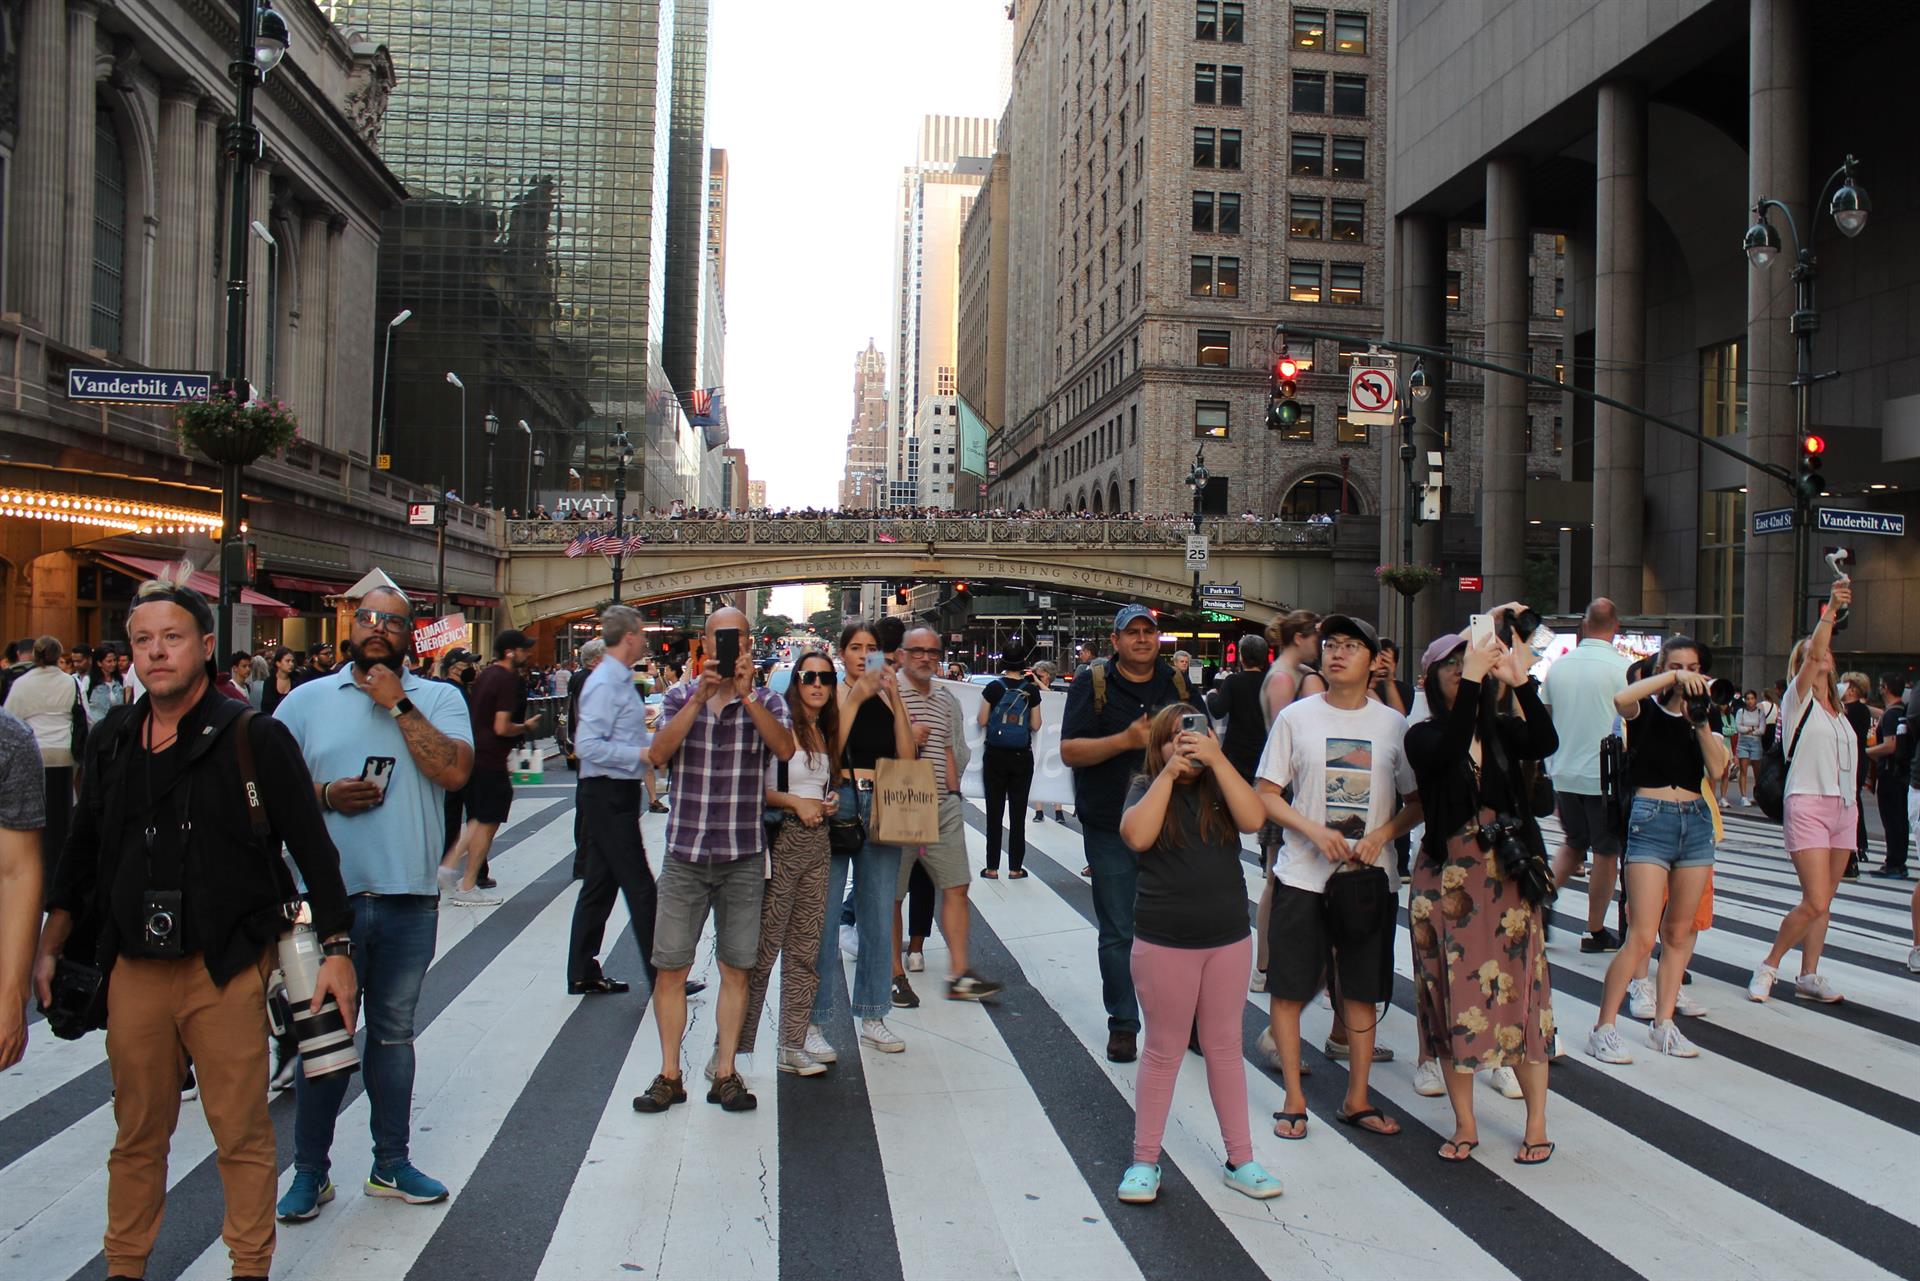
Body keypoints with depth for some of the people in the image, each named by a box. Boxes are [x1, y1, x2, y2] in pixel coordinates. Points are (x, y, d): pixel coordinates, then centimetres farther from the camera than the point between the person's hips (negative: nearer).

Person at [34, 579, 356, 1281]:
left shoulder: (256, 738, -8)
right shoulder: (111, 741, 7)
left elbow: (312, 848, -6)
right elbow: (82, 850, 18)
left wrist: (336, 950, -9)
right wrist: (48, 950, 14)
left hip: (227, 967, -4)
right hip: (134, 967, 4)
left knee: (242, 1134, 5)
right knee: (137, 1134, 15)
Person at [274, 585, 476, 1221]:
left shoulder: (438, 699, 3)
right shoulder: (307, 700, 6)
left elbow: (454, 770, -13)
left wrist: (399, 704, -13)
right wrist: (325, 794, -13)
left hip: (408, 899, 0)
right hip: (328, 897, 0)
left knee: (394, 1033, 13)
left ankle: (391, 1163, 26)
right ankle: (310, 1171, 22)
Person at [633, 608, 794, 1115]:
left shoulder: (766, 701, 4)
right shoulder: (680, 696, 5)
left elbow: (784, 748, -15)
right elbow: (659, 753, -12)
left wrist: (745, 694, -23)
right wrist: (701, 697, -20)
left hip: (743, 858, 0)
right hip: (685, 854, 0)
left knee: (736, 969, 6)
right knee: (670, 969, 2)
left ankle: (725, 1073, 17)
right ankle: (669, 1076, 15)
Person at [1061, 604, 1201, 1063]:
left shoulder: (1178, 684, 7)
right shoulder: (1092, 683, -2)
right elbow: (1069, 751, -10)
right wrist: (1126, 740, -21)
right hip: (1111, 829, -2)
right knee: (1119, 932, 5)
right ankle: (1123, 1024, 18)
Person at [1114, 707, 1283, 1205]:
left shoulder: (1220, 787, 3)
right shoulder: (1147, 788, -2)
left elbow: (1254, 820, -15)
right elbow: (1137, 837, -20)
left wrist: (1217, 760, -20)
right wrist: (1168, 774, -20)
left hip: (1229, 939, 2)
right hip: (1164, 944, -2)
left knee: (1225, 1049, 14)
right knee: (1163, 1052, 7)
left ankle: (1240, 1160, 25)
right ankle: (1144, 1161, 20)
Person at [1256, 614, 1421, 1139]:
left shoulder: (1394, 724, 2)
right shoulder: (1296, 716, -1)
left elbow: (1417, 801, 7)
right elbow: (1267, 794, -1)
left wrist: (1381, 836, -12)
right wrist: (1315, 831, -15)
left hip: (1368, 878, 1)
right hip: (1302, 874, -1)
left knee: (1361, 991, 10)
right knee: (1289, 988, 2)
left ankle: (1356, 1099, 24)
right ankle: (1294, 1097, 17)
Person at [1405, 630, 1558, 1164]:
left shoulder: (1502, 730, 5)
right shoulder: (1423, 736, -2)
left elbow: (1546, 743, -14)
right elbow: (1449, 750, -24)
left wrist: (1521, 683, -23)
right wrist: (1471, 680, -28)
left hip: (1507, 874, 1)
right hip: (1446, 876, -1)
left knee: (1520, 991, 4)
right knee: (1453, 995, 5)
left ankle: (1536, 1123, 17)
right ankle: (1464, 1124, 18)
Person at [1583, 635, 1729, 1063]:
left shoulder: (1704, 714, 12)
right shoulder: (1646, 710, -1)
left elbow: (1717, 768, -2)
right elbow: (1621, 699, -26)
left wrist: (1701, 720, -11)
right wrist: (1673, 677, -21)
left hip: (1697, 820, 6)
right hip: (1652, 818, -5)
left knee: (1678, 933, 9)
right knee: (1642, 937, -10)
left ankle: (1663, 1025, 18)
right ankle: (1603, 1029, -3)